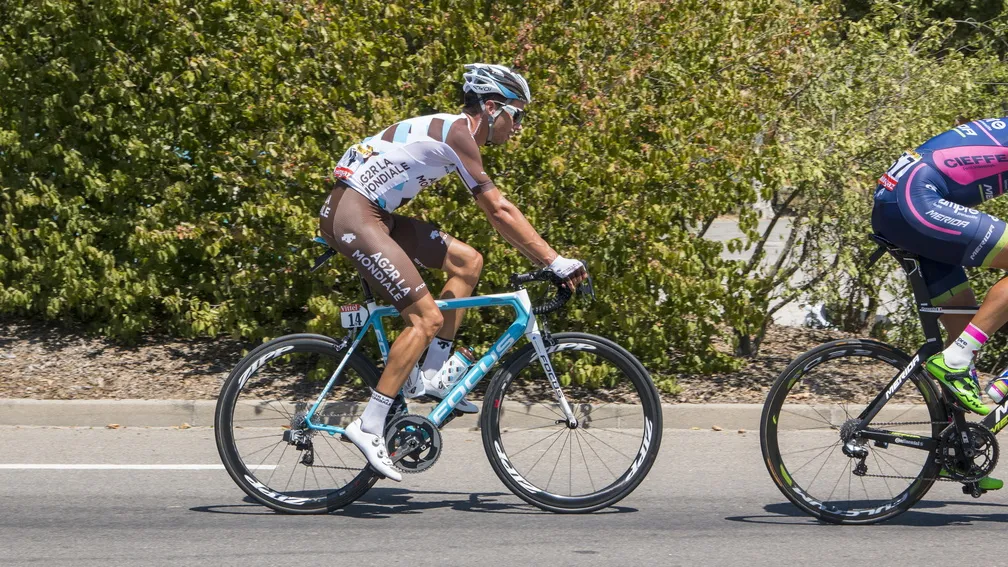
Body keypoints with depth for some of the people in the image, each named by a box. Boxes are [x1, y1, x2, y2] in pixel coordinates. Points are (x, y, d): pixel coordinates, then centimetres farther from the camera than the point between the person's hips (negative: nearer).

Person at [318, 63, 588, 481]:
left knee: (468, 261, 8)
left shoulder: (451, 131, 17)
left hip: (374, 215, 10)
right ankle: (368, 427, -10)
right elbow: (499, 212, -15)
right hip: (352, 215, -10)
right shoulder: (457, 132, -12)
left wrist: (545, 260, 16)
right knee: (427, 318, -11)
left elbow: (497, 212, 21)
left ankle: (432, 376, 10)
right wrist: (556, 262, -12)